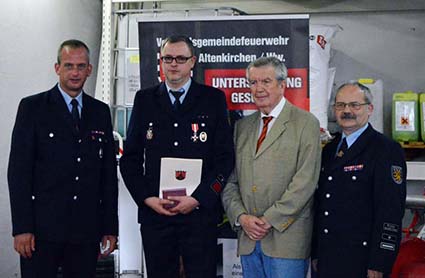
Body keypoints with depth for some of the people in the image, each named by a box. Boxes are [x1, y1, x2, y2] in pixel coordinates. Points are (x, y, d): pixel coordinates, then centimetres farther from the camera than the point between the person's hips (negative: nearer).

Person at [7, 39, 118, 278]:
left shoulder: (100, 112, 11)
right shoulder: (32, 107, 1)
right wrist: (22, 227, -11)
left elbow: (109, 171, 11)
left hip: (87, 231, 3)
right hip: (42, 228, -3)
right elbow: (19, 170, -4)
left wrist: (110, 227, 7)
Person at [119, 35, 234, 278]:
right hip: (154, 212, 2)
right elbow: (130, 157, 8)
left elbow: (225, 157, -1)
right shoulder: (145, 100, 9)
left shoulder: (213, 99, 4)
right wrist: (147, 198, -4)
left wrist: (198, 198, -10)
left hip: (200, 211, -2)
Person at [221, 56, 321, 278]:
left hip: (286, 237, -5)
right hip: (248, 237, 5)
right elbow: (231, 181, 12)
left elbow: (305, 181, -10)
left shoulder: (305, 123, -2)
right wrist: (241, 217, -5)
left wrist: (269, 220, -13)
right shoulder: (242, 126, 15)